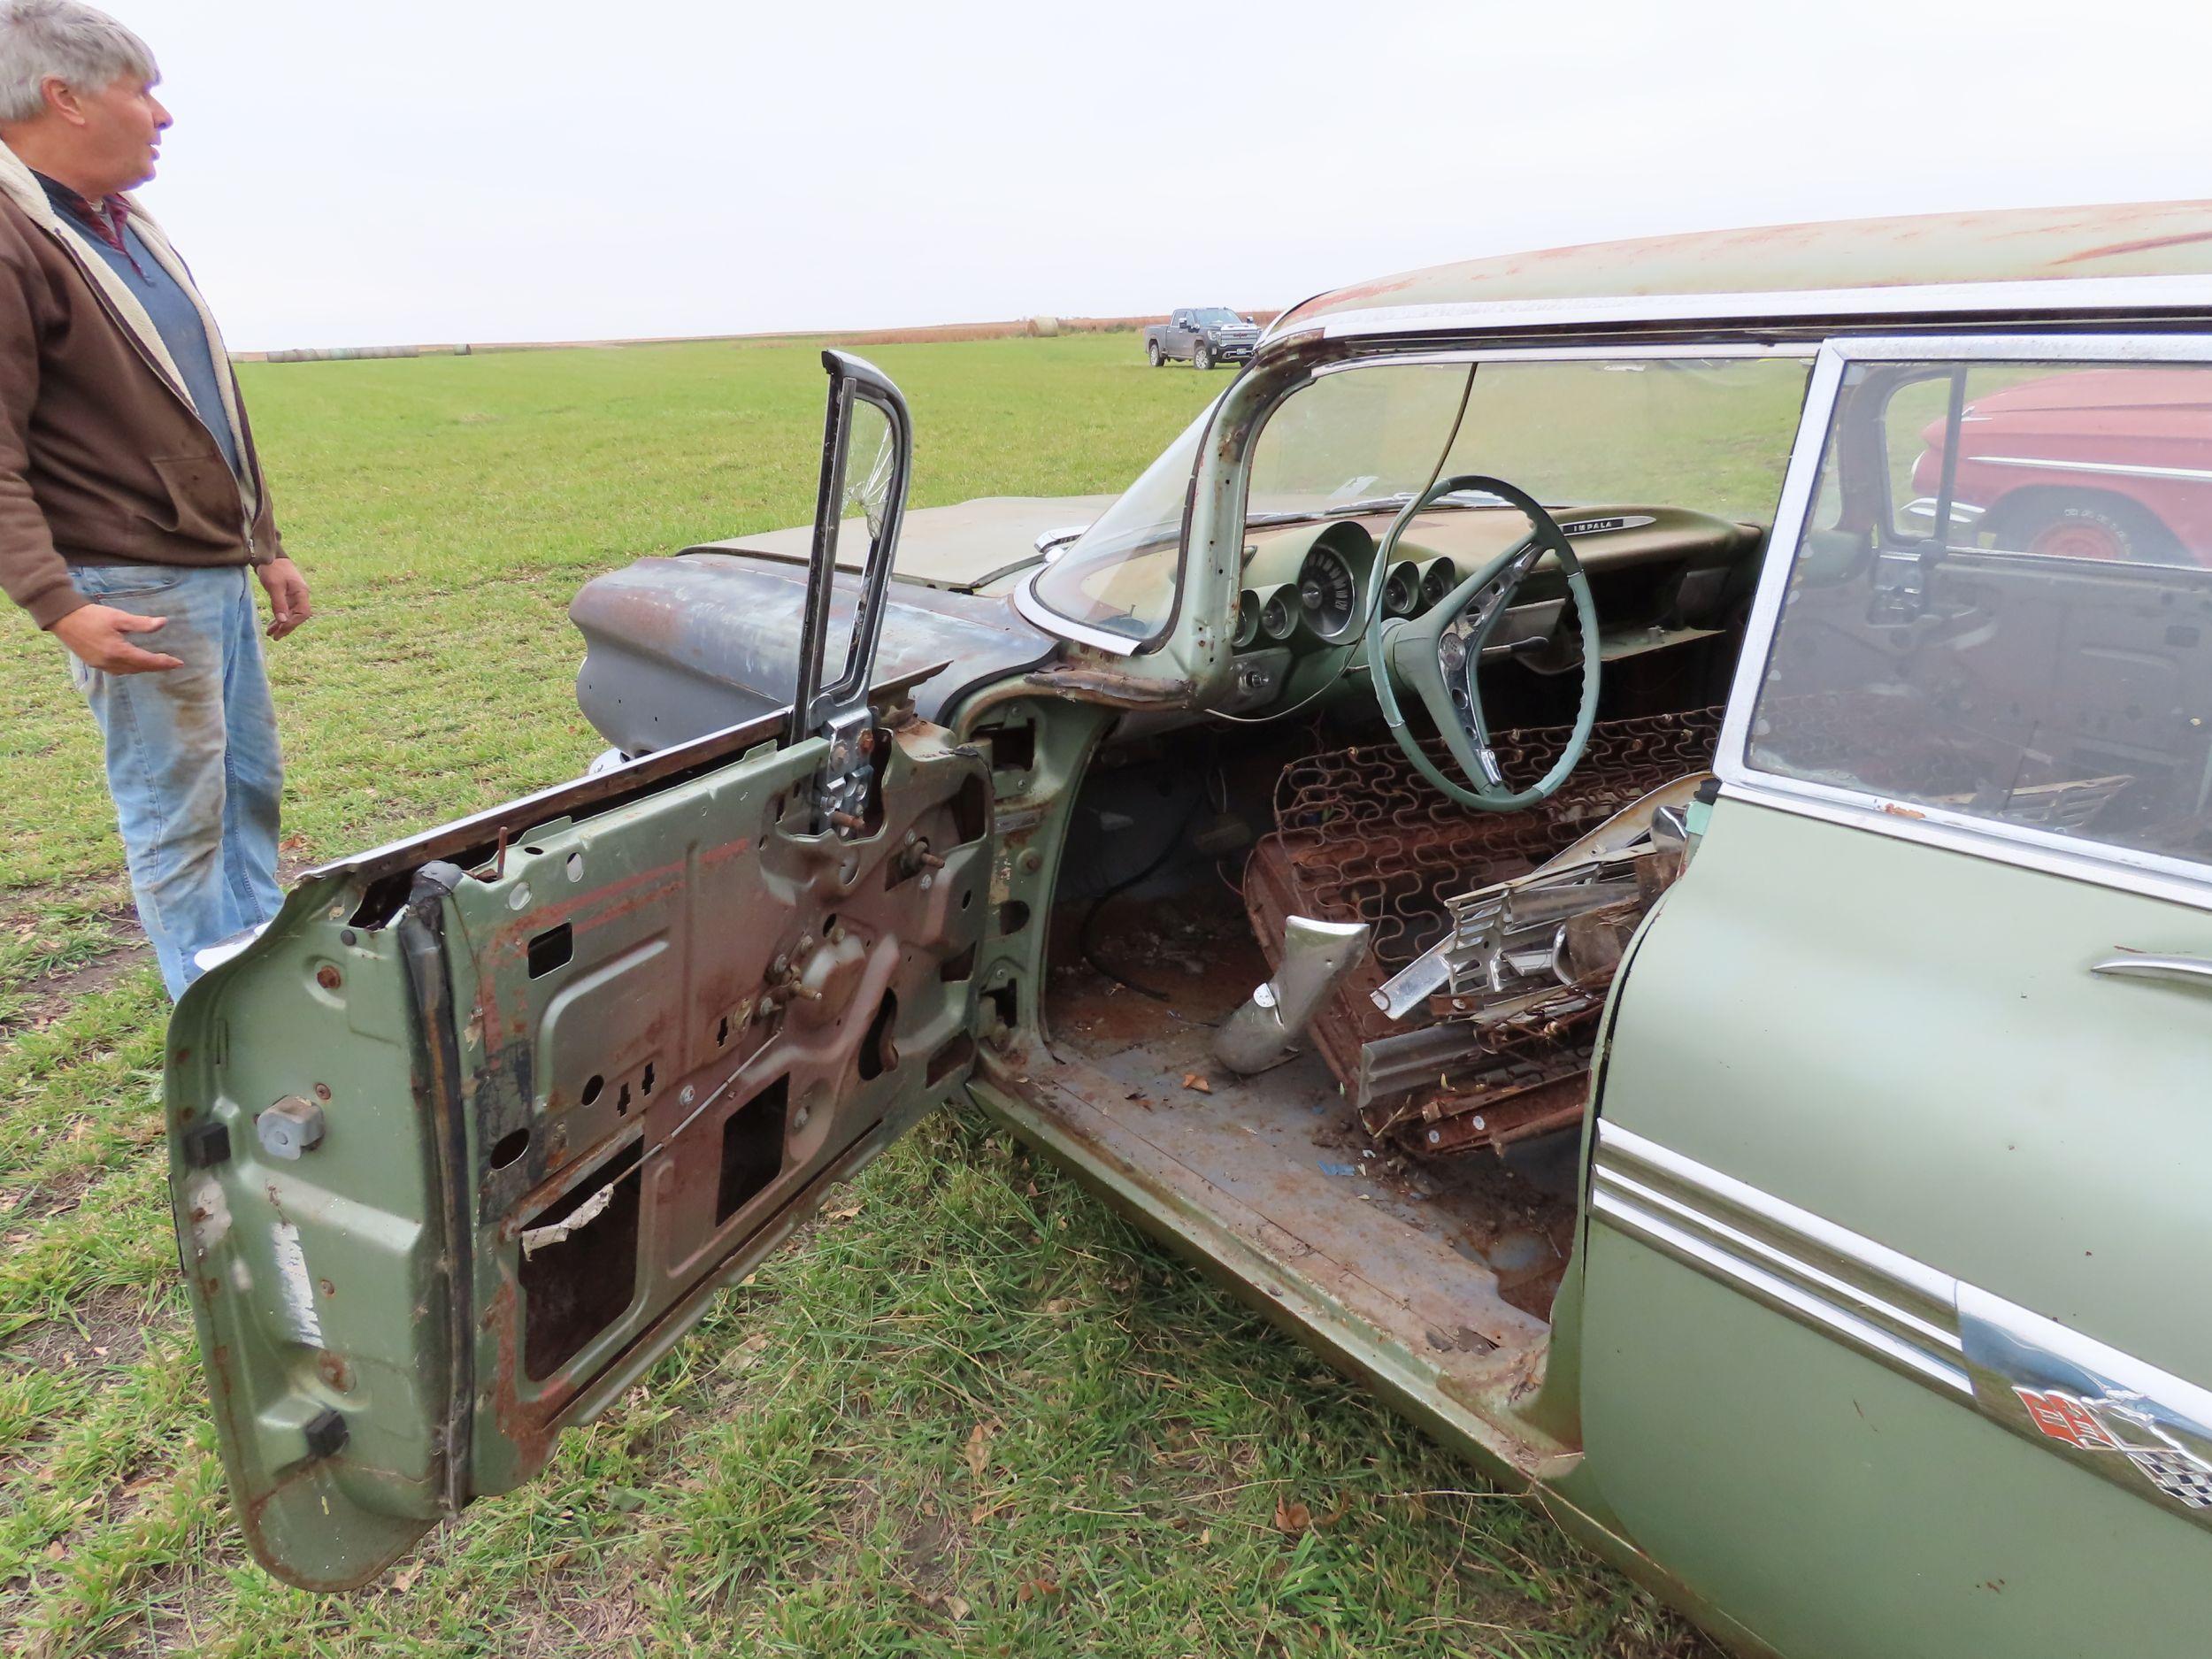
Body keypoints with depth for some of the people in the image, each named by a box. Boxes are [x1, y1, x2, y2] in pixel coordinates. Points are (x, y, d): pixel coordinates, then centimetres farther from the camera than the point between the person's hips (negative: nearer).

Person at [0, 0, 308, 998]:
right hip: (133, 593, -9)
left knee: (251, 786, 16)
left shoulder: (126, 226, 15)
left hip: (217, 573, 9)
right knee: (178, 819, 1)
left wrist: (264, 546, 20)